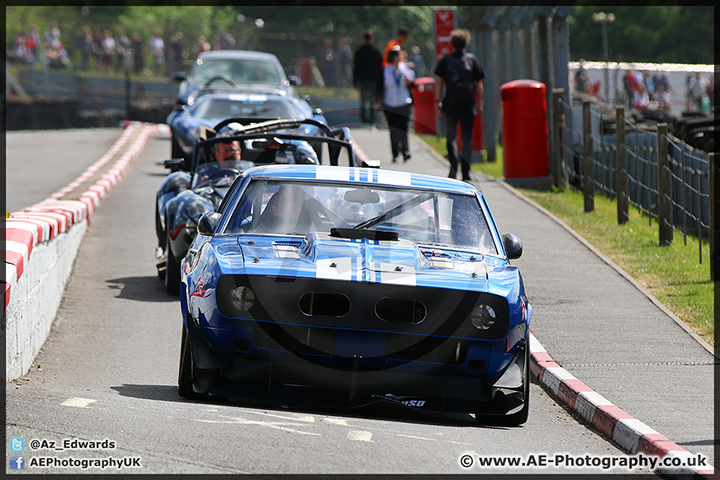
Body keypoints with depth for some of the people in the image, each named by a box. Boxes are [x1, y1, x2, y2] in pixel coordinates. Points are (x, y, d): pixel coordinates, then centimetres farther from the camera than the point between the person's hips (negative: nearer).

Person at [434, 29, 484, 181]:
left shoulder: (446, 60, 1)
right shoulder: (472, 60, 2)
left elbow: (439, 81, -2)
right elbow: (479, 84, 3)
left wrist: (438, 100, 1)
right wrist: (479, 102, 10)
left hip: (450, 104, 0)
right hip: (468, 105, 0)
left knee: (450, 136, 13)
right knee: (467, 138, 5)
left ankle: (453, 164, -7)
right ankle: (466, 172, -1)